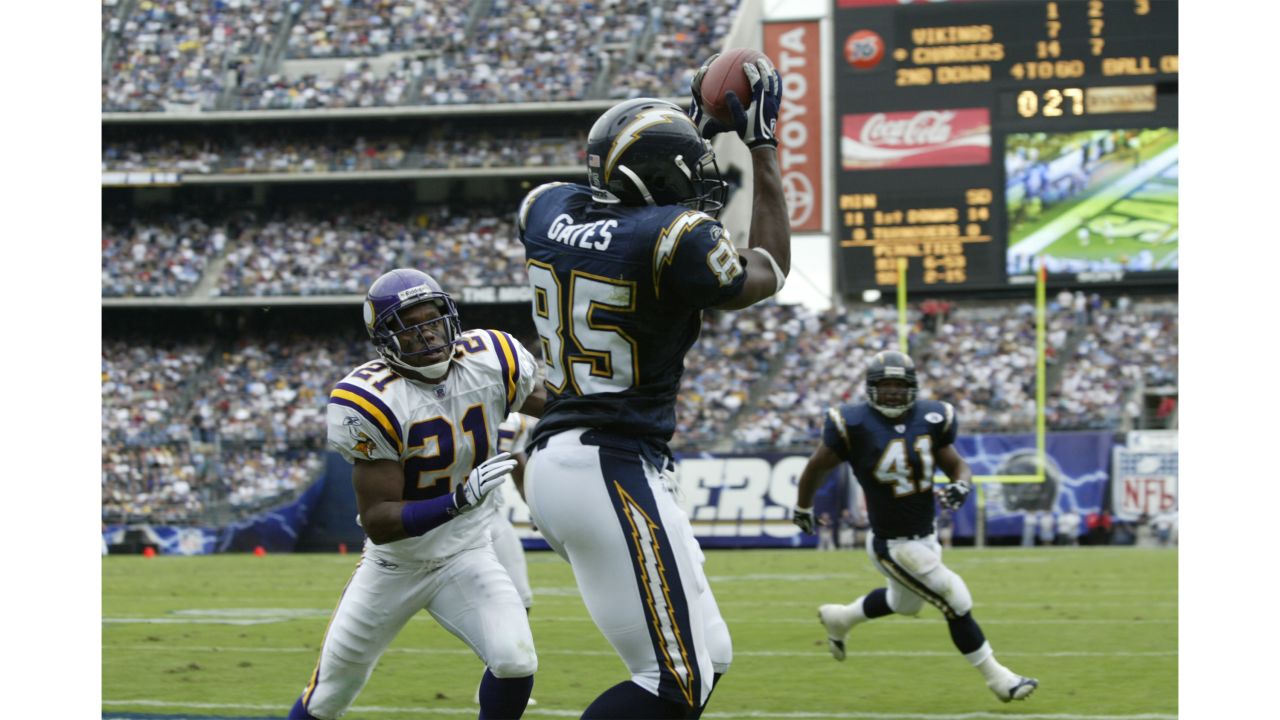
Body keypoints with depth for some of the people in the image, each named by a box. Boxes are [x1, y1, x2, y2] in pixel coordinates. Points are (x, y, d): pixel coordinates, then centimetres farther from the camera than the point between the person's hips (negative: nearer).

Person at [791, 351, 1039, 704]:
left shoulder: (930, 419, -4)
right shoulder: (855, 425, -19)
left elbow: (957, 465, 5)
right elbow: (817, 467, -4)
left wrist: (961, 485, -19)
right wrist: (802, 507, 10)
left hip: (926, 537, 7)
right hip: (894, 547, -7)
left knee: (904, 602, 31)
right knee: (958, 604, -6)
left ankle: (838, 618, 55)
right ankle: (997, 678, 10)